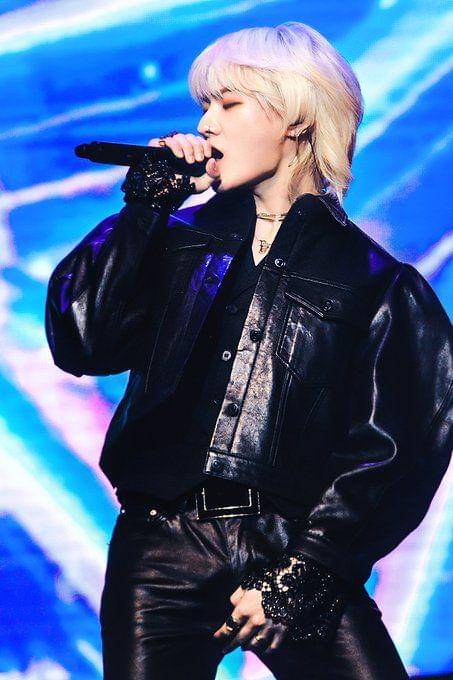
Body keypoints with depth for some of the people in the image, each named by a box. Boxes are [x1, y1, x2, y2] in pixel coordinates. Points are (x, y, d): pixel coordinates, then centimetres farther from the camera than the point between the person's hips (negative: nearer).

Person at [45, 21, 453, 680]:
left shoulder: (372, 277, 5)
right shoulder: (180, 237, 13)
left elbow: (391, 447, -2)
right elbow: (80, 341, -2)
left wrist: (296, 577, -9)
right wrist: (146, 203, -3)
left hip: (296, 552, -2)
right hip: (161, 550, 2)